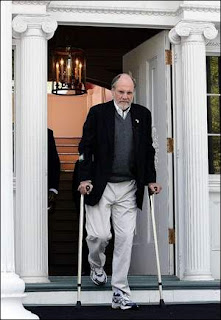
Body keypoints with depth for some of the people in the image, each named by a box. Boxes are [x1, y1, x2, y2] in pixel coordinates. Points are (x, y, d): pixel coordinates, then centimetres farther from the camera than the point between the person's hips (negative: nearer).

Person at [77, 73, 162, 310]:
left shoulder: (143, 114, 8)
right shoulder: (97, 112, -1)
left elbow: (148, 150, 14)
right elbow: (85, 147, -1)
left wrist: (150, 180, 9)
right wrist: (85, 178, -8)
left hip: (129, 188, 3)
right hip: (100, 186, -2)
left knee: (125, 239, -1)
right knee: (99, 234, -7)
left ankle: (120, 294, 5)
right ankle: (96, 267, 29)